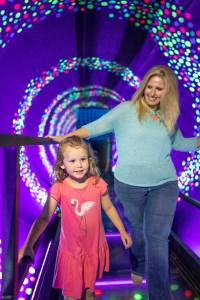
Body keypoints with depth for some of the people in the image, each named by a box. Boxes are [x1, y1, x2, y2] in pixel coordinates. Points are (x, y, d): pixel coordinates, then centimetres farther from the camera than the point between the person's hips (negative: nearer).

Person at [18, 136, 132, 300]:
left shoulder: (98, 184, -11)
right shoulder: (59, 189, -17)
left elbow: (109, 208, 4)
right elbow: (44, 218, -15)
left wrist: (122, 231, 10)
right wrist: (27, 245, -19)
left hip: (95, 248, 2)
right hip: (71, 250, -2)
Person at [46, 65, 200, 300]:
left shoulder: (168, 117, 6)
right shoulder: (126, 110, -5)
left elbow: (178, 143, 19)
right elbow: (96, 127, -7)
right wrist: (66, 137, -14)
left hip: (164, 185, 2)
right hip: (129, 185, -1)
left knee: (157, 237, -2)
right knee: (138, 230, 18)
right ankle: (139, 267, 49)